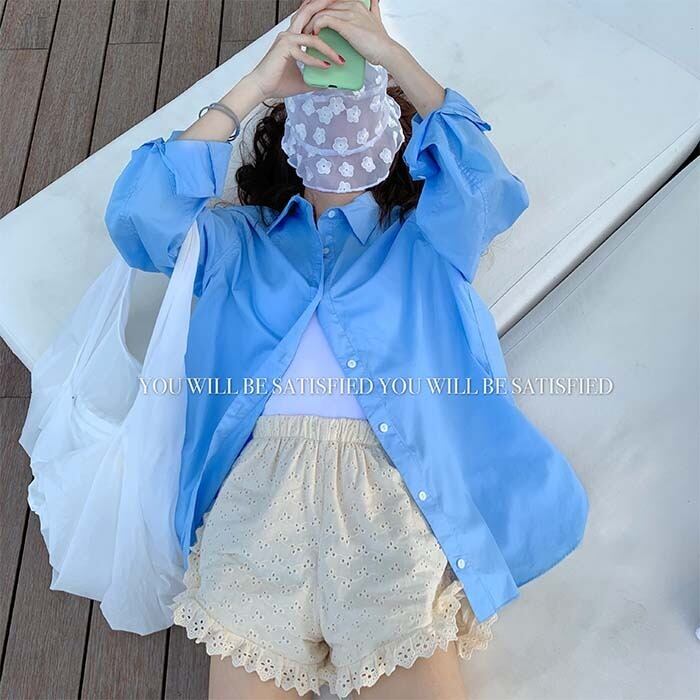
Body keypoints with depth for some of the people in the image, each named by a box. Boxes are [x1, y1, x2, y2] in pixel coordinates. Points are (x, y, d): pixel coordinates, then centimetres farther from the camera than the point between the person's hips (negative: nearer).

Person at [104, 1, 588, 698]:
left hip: (393, 492, 0)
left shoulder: (423, 240, 22)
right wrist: (256, 82, 5)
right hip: (257, 490, 1)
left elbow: (485, 184, 2)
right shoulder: (239, 238, 23)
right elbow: (140, 212, 5)